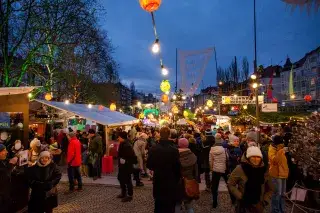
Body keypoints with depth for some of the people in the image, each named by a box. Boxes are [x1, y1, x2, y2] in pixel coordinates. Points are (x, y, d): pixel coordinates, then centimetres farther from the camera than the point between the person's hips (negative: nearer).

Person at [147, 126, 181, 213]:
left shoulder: (153, 149, -11)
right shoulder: (174, 150, -19)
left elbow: (149, 165, -1)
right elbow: (177, 167, -13)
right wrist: (177, 179, 5)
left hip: (158, 181, 3)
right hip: (171, 182, -3)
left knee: (158, 206, 20)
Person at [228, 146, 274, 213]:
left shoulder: (263, 170, -1)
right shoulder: (240, 169, -13)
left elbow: (270, 189, 11)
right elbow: (230, 184, -8)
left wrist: (264, 202, 1)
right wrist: (240, 197, -13)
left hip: (258, 207, 3)